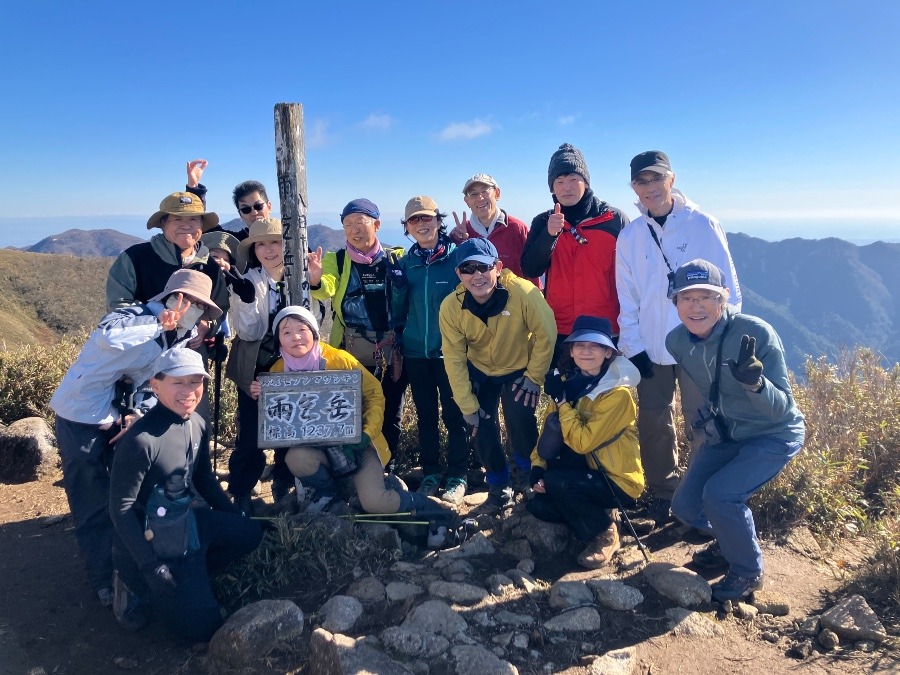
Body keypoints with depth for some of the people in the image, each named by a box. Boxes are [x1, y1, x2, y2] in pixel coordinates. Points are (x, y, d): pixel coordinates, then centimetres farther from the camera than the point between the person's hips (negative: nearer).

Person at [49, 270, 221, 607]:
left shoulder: (182, 337, 1)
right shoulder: (135, 317, -25)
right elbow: (109, 337, -44)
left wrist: (139, 414, -9)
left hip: (121, 416, 8)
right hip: (82, 417, -8)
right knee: (95, 504, 1)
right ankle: (105, 583, 18)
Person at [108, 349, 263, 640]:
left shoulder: (197, 424, -3)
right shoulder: (141, 439, -26)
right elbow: (120, 508, -20)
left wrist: (237, 520, 12)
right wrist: (150, 566, -20)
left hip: (189, 524, 7)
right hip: (151, 543, -7)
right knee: (203, 628, -2)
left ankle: (190, 578, 12)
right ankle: (138, 587, 14)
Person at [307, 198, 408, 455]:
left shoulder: (397, 258, 3)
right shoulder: (336, 260, 3)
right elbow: (327, 290, -15)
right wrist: (316, 280, -36)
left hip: (392, 350, 1)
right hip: (351, 350, 0)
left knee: (390, 415, 12)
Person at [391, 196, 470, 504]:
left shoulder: (456, 256, -5)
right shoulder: (405, 263, 6)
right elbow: (398, 309, 12)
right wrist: (396, 343, 5)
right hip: (415, 352, 4)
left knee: (453, 413, 3)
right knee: (425, 415, 12)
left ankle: (457, 476, 16)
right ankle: (430, 472, 25)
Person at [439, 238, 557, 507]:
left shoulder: (523, 292, -32)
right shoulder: (451, 307, -24)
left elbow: (546, 335, -18)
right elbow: (454, 359, -15)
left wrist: (534, 378, -12)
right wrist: (468, 406, -13)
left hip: (519, 370, -2)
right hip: (479, 372, 2)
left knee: (520, 419, -15)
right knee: (482, 426, -4)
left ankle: (529, 470, 18)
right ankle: (498, 481, 25)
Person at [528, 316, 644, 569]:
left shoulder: (617, 394, -22)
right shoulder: (569, 382, -1)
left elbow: (582, 442, -26)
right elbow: (549, 429, 3)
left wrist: (563, 401, -24)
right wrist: (537, 467, -11)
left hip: (618, 482, -6)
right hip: (590, 472, 7)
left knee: (556, 481, -28)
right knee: (539, 506, -13)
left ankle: (605, 534, -4)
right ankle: (589, 516, 15)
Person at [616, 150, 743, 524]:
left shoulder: (703, 224, -3)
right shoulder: (630, 235, 3)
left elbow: (727, 285, -1)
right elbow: (626, 297, 5)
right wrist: (633, 346, -1)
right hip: (651, 349, 2)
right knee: (653, 425, 9)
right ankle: (663, 493, 27)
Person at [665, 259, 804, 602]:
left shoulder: (756, 333, -29)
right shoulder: (677, 341, -13)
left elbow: (782, 407, -28)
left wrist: (754, 382, -46)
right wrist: (704, 421, 2)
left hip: (773, 435, -5)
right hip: (723, 435, 6)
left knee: (720, 494, -24)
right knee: (684, 506, -1)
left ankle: (748, 572, 4)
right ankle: (731, 537, 33)